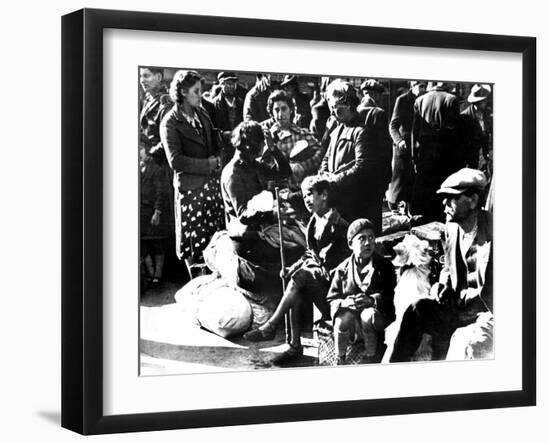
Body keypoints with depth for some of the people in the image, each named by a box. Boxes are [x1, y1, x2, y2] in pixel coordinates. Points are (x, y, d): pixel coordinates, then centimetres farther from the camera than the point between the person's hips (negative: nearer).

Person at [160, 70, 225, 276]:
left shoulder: (201, 114, 11)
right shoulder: (170, 122, -9)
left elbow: (214, 143, 22)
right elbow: (175, 161, -15)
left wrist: (217, 160, 1)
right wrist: (207, 164, -14)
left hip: (212, 182, 6)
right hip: (189, 187, -6)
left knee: (217, 234, 7)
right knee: (193, 238, 3)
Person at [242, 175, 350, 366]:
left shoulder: (337, 225, -13)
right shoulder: (314, 221, 14)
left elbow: (330, 263, -16)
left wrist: (299, 268, -21)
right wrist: (294, 267, 1)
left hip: (331, 279, -7)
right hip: (315, 273, 7)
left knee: (299, 277, -30)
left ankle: (270, 327, -26)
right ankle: (295, 347, -24)